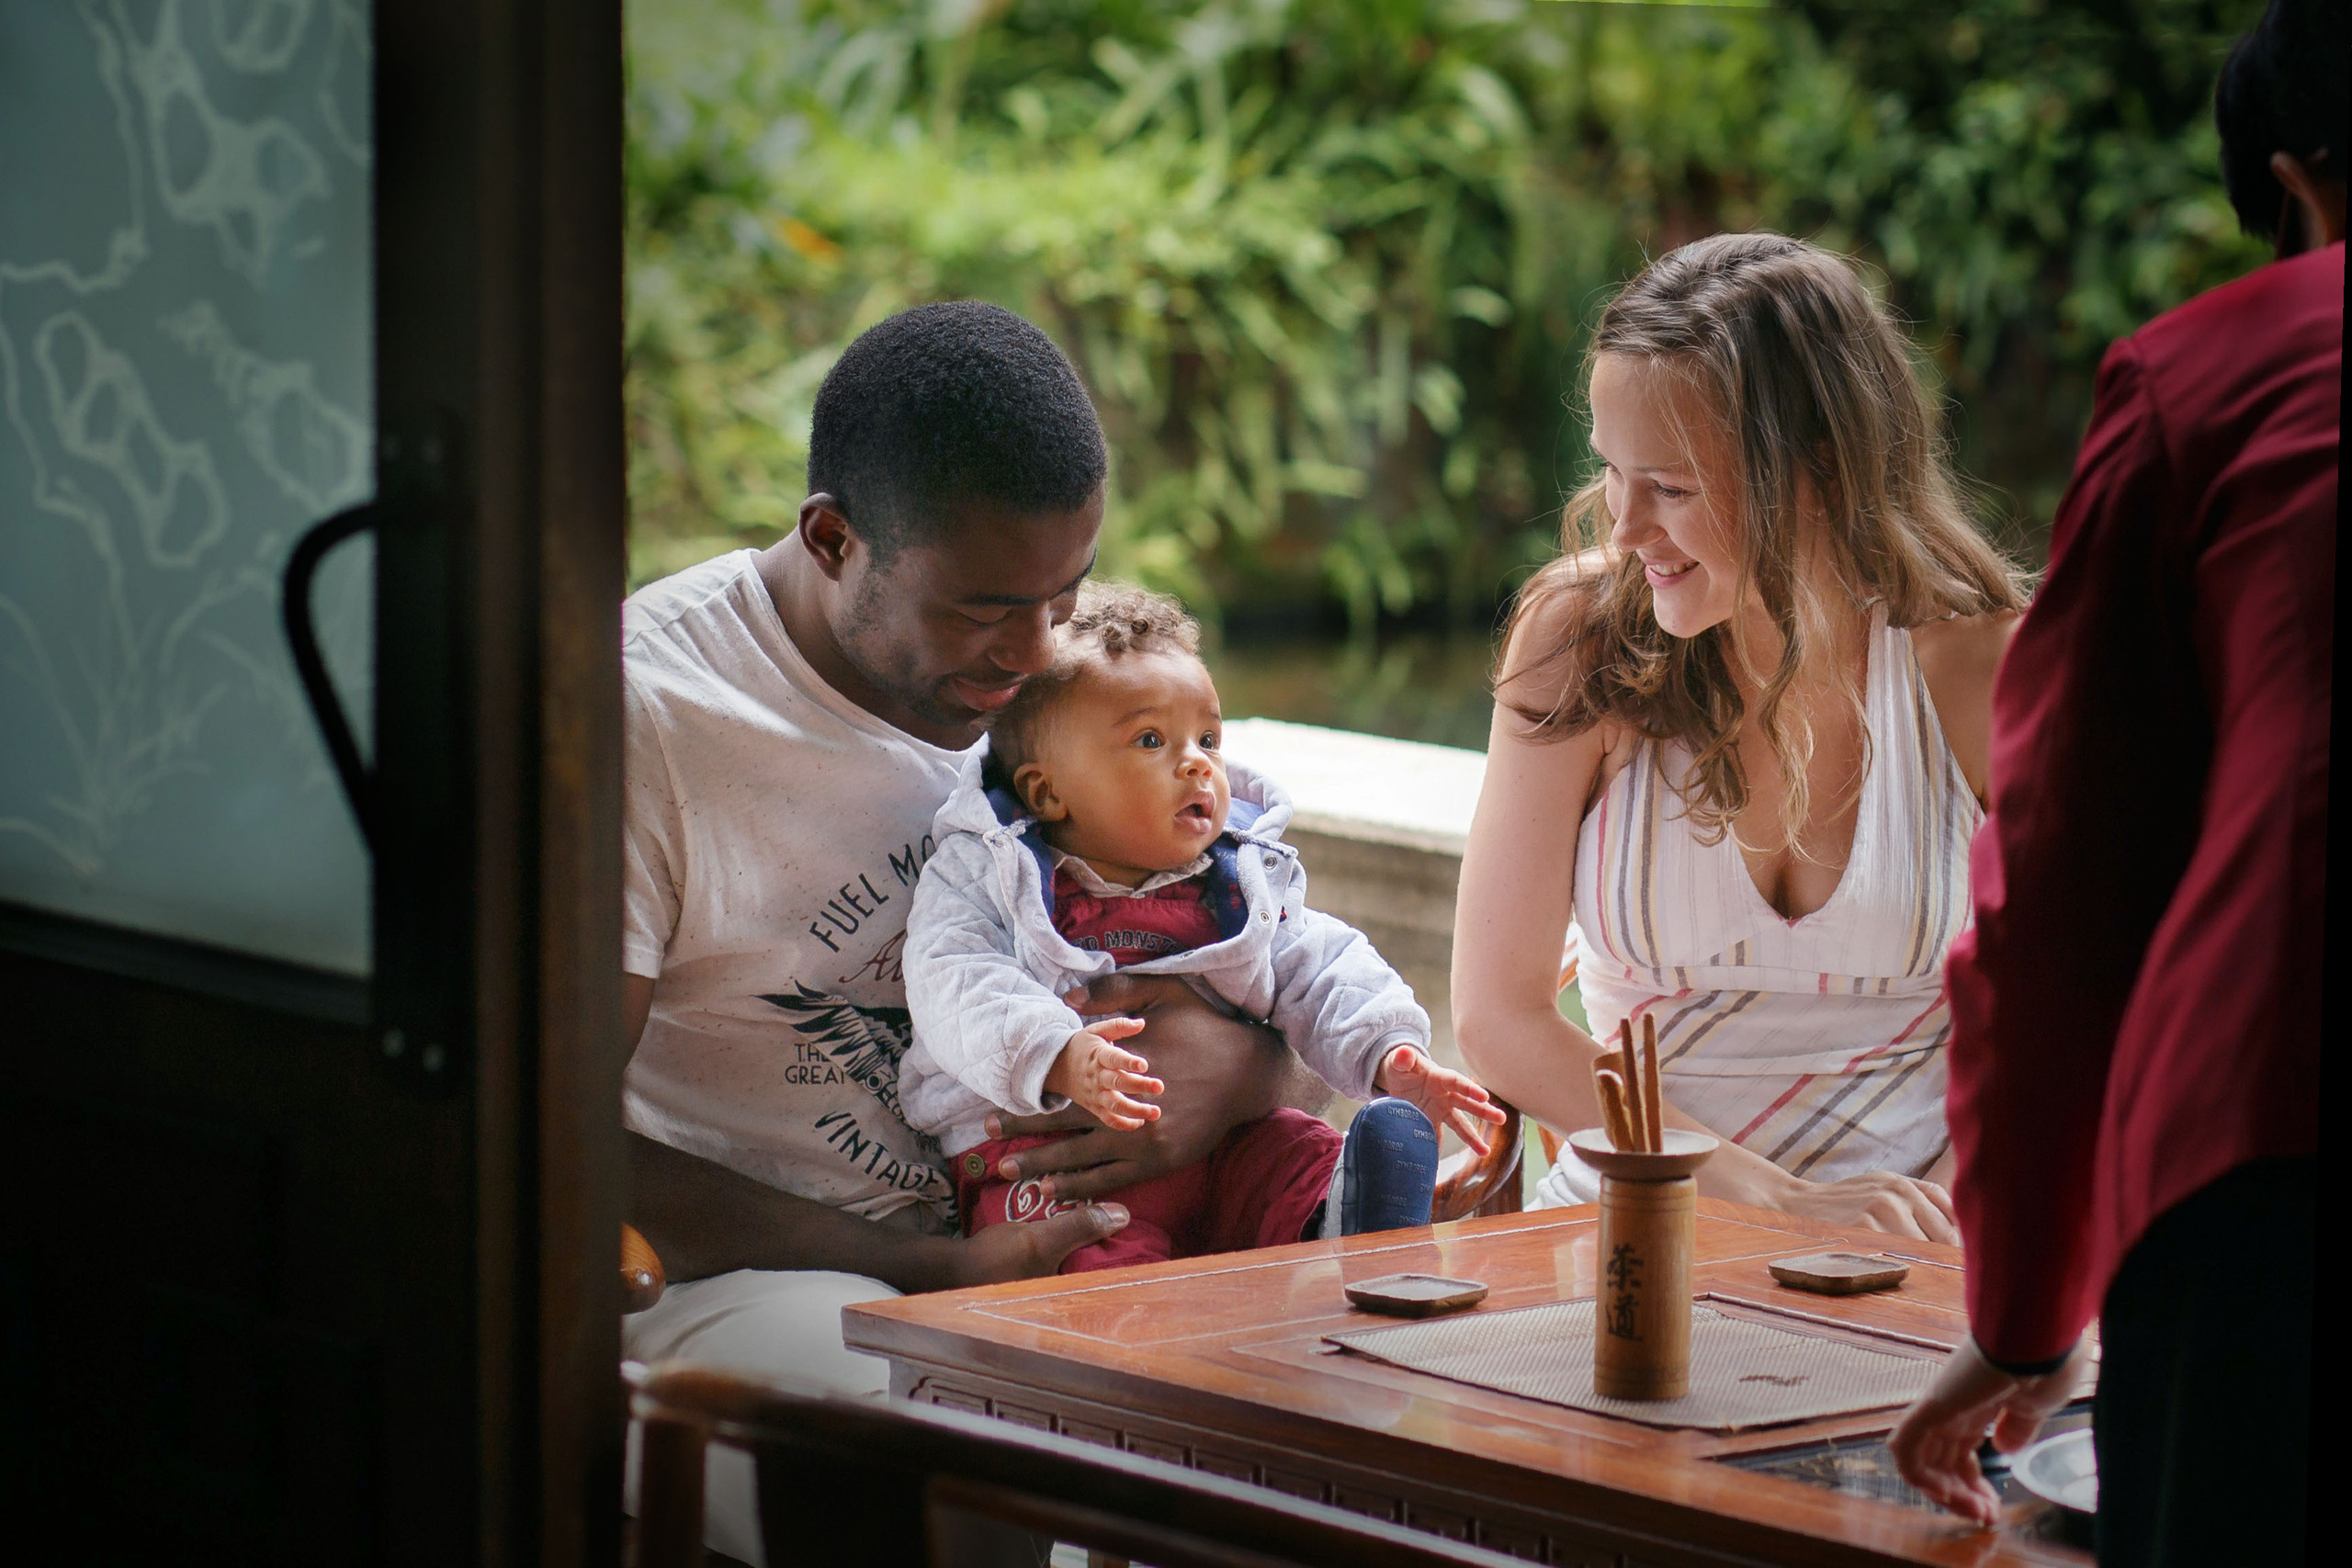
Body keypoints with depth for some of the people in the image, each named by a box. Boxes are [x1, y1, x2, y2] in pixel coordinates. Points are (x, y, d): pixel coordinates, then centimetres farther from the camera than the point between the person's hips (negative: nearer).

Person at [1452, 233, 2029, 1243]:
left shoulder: (1978, 665, -4)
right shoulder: (1581, 634, -4)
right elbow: (1499, 1018, -5)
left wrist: (1935, 1214, -18)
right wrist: (1781, 1200, -15)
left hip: (1903, 1238, -1)